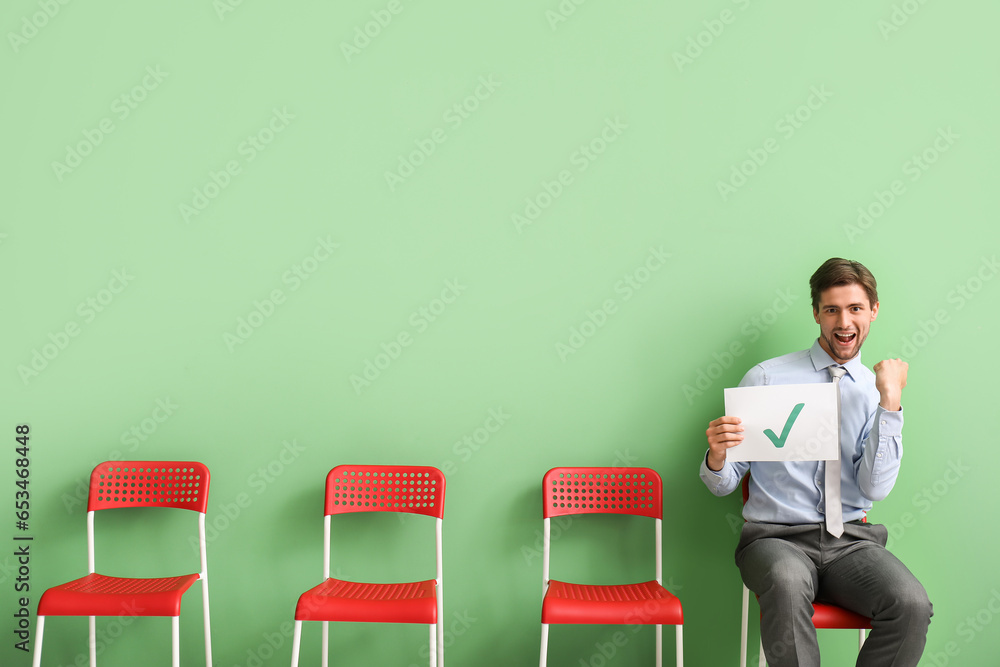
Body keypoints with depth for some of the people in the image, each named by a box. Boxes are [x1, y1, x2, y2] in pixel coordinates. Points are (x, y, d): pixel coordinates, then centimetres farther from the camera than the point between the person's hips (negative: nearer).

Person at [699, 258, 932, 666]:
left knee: (912, 604, -26)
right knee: (788, 585, -36)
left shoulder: (878, 392, 8)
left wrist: (890, 401, -11)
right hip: (778, 537, -2)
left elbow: (876, 488, -6)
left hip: (851, 540, 3)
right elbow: (723, 485, 2)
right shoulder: (766, 379, 1)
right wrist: (717, 455, -22)